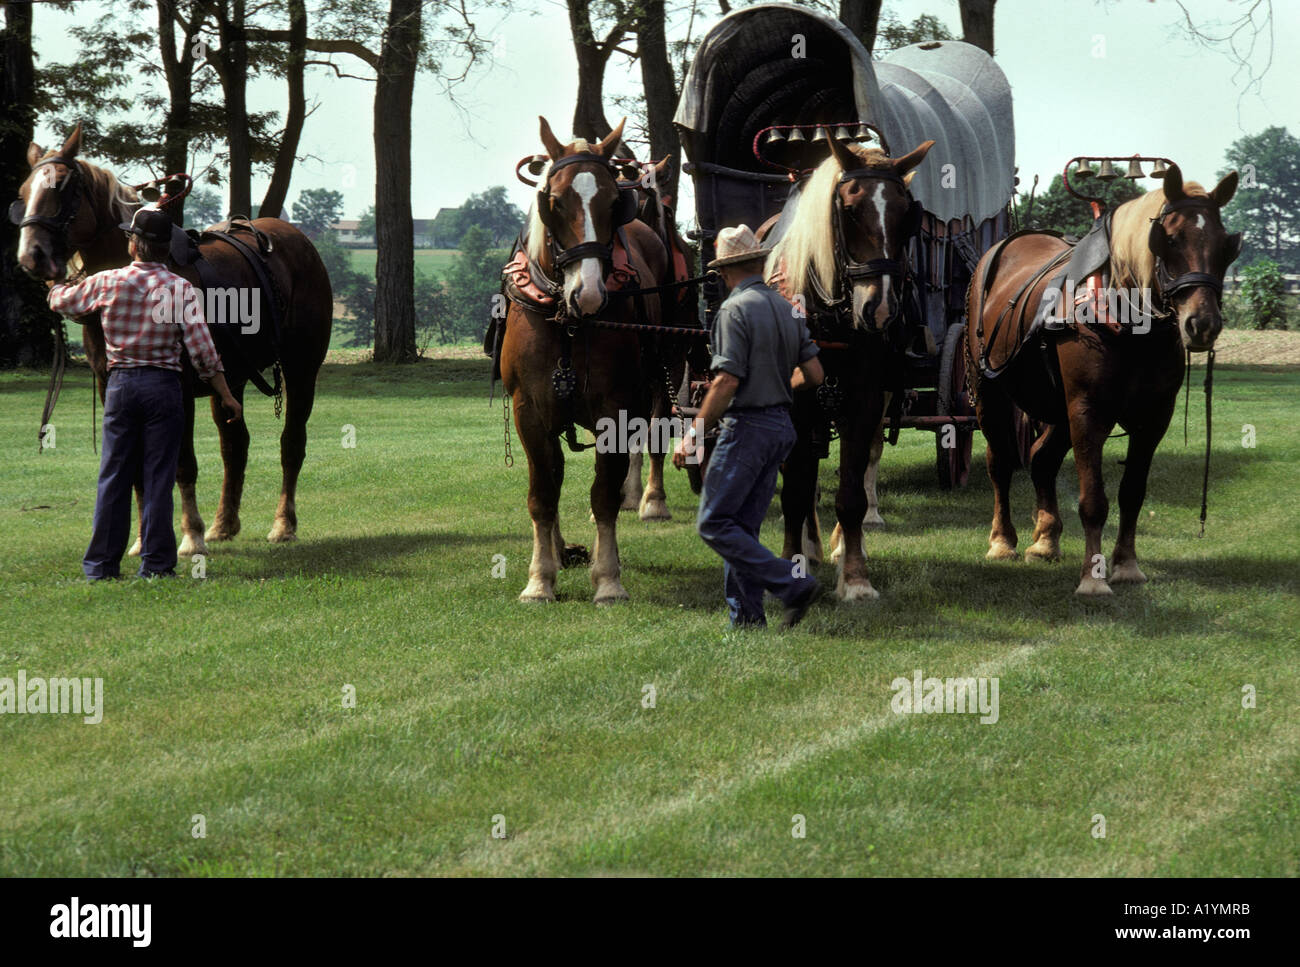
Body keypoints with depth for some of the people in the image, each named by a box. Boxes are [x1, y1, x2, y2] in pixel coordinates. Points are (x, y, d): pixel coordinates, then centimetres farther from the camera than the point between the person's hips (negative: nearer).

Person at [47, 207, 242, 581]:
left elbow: (61, 301, 16)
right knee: (158, 478, 4)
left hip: (120, 383, 1)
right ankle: (155, 562, 4)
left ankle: (101, 563, 11)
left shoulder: (107, 283, -2)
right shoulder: (181, 289, -7)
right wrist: (226, 395, 0)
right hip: (163, 384, -1)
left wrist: (58, 286, 40)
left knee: (113, 476, 8)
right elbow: (202, 349, -8)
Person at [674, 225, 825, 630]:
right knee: (743, 526, 12)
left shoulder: (735, 310, -13)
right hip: (781, 425, 9)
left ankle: (793, 584, -12)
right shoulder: (786, 309, 11)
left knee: (713, 523, -5)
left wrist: (694, 434, -15)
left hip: (747, 425, -9)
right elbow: (814, 374, 12)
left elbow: (726, 382, -19)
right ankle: (747, 617, 10)